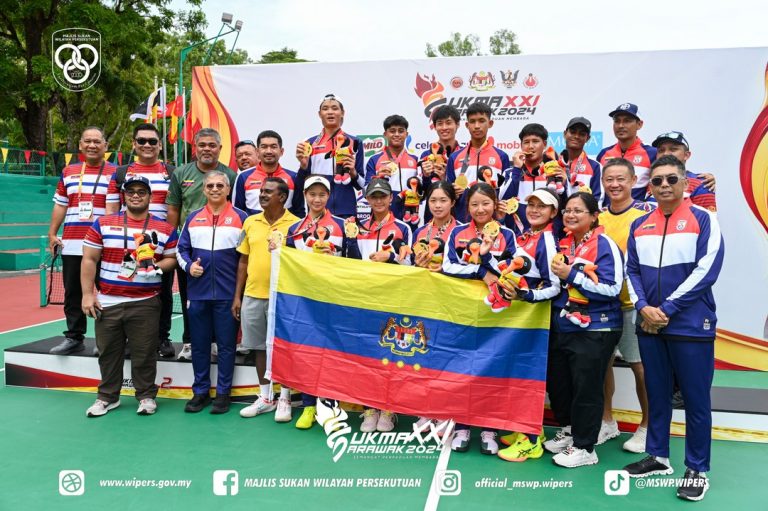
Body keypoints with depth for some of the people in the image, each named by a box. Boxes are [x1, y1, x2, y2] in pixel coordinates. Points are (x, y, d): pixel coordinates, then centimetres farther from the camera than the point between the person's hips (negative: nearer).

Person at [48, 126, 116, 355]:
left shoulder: (114, 173, 2)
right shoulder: (68, 172, 16)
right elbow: (60, 205, 17)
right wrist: (52, 233, 10)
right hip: (71, 244, 4)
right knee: (73, 293, 9)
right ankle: (74, 337, 18)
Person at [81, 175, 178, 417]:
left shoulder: (165, 229, 4)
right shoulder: (103, 224, 4)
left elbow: (172, 259, 10)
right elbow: (89, 260, 3)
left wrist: (157, 266, -13)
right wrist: (87, 294, -3)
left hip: (145, 304, -1)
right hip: (107, 302, 1)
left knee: (144, 353, 4)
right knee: (108, 352, 10)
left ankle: (146, 396, 19)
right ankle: (107, 396, 25)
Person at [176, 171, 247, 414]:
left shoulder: (240, 217, 2)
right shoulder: (193, 218, 11)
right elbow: (181, 249, 15)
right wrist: (188, 265, -6)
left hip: (228, 293, -3)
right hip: (198, 292, 3)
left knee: (226, 344, 4)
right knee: (199, 344, 10)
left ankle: (223, 392, 15)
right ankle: (200, 391, 22)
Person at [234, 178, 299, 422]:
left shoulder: (295, 224, -6)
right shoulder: (250, 222, 7)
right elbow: (243, 260, 12)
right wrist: (237, 296, 9)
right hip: (252, 296, 4)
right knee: (260, 347, 12)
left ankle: (284, 399, 17)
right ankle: (265, 397, 25)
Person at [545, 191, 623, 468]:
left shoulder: (605, 245, -11)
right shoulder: (562, 244, 10)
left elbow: (611, 289, -20)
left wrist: (571, 275, -20)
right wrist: (557, 275, 4)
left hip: (594, 330, -7)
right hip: (562, 327, 8)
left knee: (586, 388, -1)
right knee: (557, 383, 15)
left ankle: (584, 448, 15)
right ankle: (569, 430, 36)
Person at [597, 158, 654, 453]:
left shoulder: (645, 213, -7)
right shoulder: (598, 217, 8)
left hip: (633, 302, -5)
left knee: (640, 365, 3)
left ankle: (646, 426, 21)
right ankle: (607, 421, 26)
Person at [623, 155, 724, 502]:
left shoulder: (704, 219, -4)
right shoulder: (639, 225, 10)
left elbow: (706, 270, -13)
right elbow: (632, 270, 9)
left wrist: (667, 310, -15)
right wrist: (643, 307, -9)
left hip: (691, 325, -4)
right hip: (649, 325, 5)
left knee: (695, 398, 4)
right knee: (657, 393, 14)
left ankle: (698, 470, 16)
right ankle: (657, 457, 27)